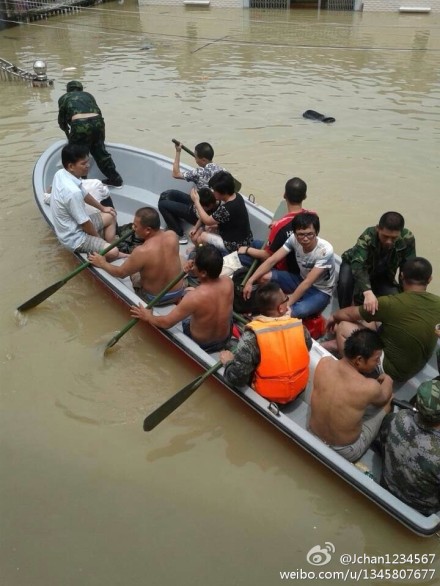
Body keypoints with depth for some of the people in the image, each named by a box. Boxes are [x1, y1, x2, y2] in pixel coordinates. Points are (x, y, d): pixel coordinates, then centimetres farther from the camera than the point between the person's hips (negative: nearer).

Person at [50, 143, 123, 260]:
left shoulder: (60, 174, -4)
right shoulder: (73, 192, -33)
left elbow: (84, 194, 14)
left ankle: (107, 248, 19)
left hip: (73, 226, 10)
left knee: (110, 216, 22)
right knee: (113, 252, -26)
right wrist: (100, 238, -5)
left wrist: (102, 208, 26)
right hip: (74, 238, -10)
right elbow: (85, 224, -22)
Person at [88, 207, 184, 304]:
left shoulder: (142, 252, -32)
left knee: (134, 271, 25)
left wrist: (102, 263, 3)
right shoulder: (172, 236, -18)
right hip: (179, 293, 4)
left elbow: (121, 273, -13)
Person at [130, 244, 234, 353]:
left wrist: (147, 317, -8)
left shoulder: (195, 296, -37)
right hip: (225, 340, 5)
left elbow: (166, 323, -25)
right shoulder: (228, 282, -20)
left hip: (201, 345, -5)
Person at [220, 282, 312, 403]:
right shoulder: (299, 326, -18)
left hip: (270, 395, -3)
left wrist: (228, 362, -9)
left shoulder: (252, 335, -29)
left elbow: (237, 378, -28)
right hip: (299, 388, 4)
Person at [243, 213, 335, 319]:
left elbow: (308, 283, -31)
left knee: (298, 311, -38)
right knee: (263, 277, -18)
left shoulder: (325, 250, -29)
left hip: (320, 291, -5)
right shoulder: (294, 239, -16)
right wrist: (250, 281, -23)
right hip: (301, 280, 5)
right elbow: (272, 260, -15)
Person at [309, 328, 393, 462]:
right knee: (389, 399, 10)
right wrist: (388, 380, 17)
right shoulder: (369, 388, -31)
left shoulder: (324, 363, -19)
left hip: (312, 438, 5)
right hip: (345, 453, -4)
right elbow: (383, 398, -4)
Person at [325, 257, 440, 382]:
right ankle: (330, 345, 28)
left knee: (343, 326, -1)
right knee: (373, 324, 20)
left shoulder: (390, 303, -23)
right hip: (417, 367, 7)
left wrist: (334, 317, 14)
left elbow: (349, 314, -7)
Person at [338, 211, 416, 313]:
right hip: (354, 266, -3)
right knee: (345, 282, -36)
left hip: (382, 275, 4)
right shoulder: (367, 236, -38)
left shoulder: (407, 239, -29)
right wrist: (368, 293, -66)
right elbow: (358, 265, -51)